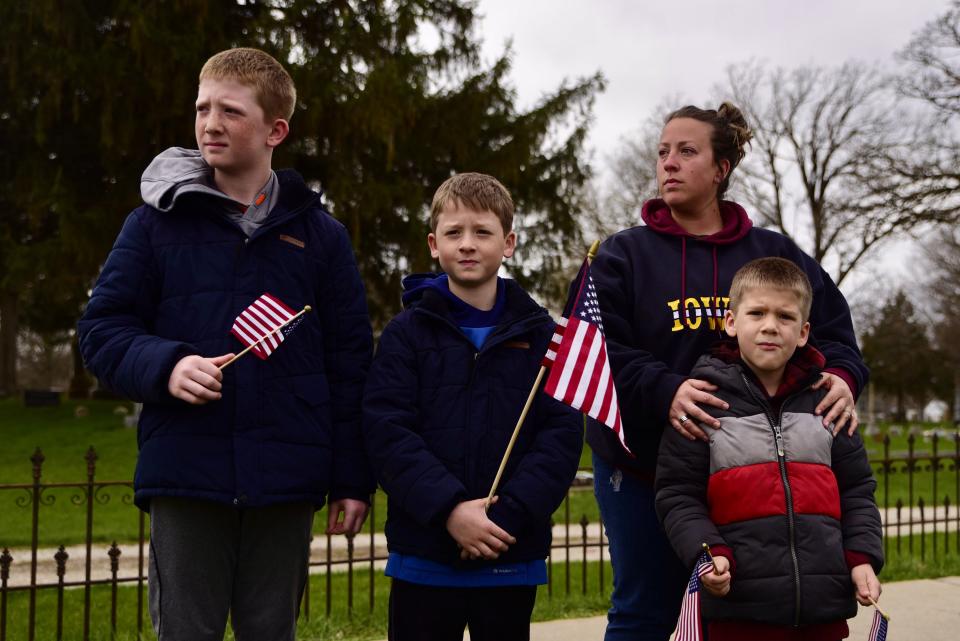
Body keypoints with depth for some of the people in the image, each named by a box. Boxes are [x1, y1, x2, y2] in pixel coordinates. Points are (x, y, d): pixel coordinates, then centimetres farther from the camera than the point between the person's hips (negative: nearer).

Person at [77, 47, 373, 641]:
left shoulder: (321, 234, 7)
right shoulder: (157, 222, 5)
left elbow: (351, 364, 7)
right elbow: (102, 329, 4)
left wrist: (353, 481, 4)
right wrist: (165, 365, -17)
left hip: (286, 481, 1)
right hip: (185, 474, -1)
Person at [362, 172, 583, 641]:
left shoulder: (539, 334, 4)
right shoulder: (408, 332, 2)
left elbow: (562, 432, -3)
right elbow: (387, 431, -7)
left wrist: (509, 515, -15)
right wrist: (449, 509, -18)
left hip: (513, 555, 1)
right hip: (424, 554, -1)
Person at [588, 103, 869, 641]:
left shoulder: (774, 254, 9)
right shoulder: (624, 254, 3)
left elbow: (833, 328, 6)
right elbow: (597, 350, -10)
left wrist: (843, 377, -18)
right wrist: (665, 391, -28)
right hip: (642, 464, -1)